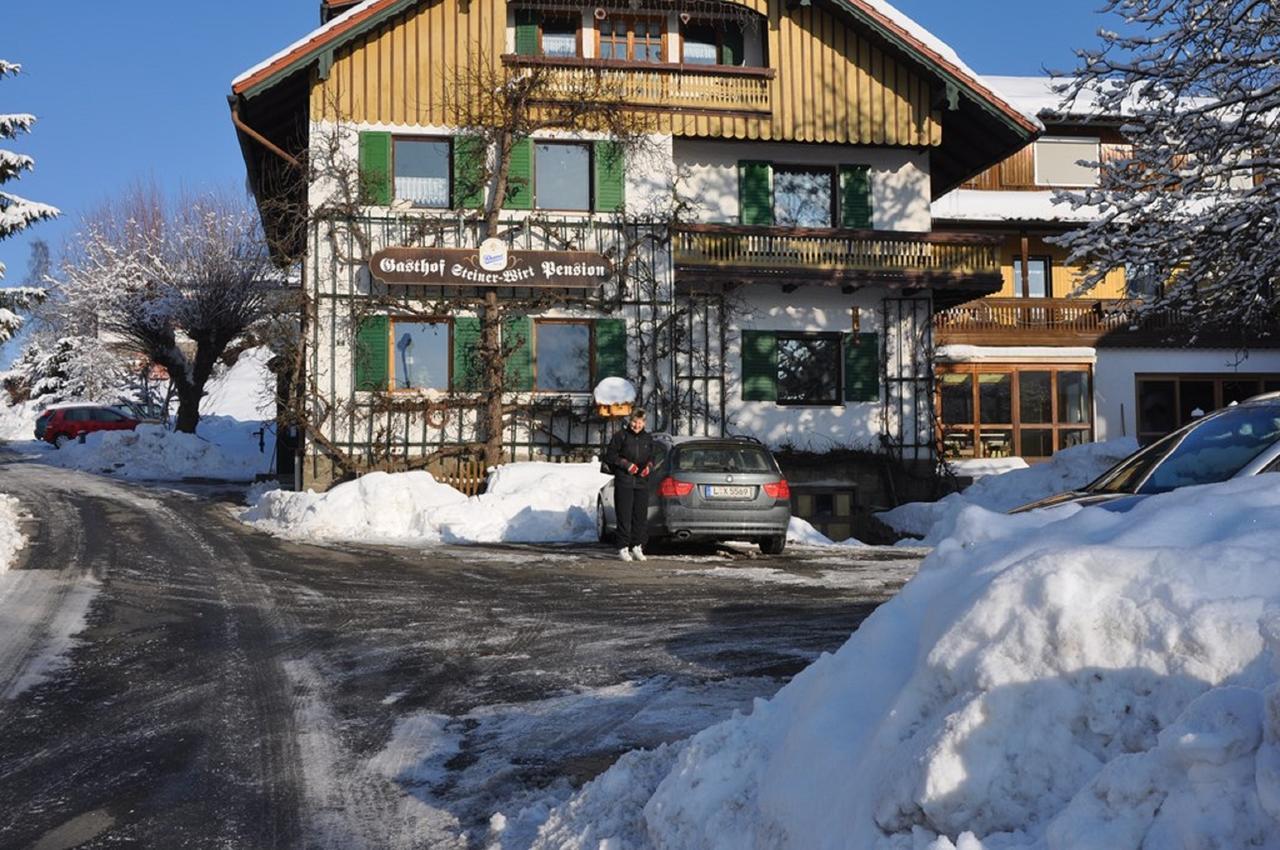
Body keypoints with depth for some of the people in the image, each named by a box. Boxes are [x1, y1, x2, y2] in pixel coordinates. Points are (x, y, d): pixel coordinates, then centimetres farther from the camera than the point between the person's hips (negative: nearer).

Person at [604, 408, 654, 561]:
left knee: (641, 516, 4)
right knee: (624, 516, -4)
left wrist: (649, 467, -1)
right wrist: (626, 464, -12)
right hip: (624, 482, -4)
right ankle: (623, 548, 2)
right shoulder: (621, 435, -2)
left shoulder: (648, 438, 11)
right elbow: (609, 456, -1)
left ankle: (637, 546, 15)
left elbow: (651, 458, 21)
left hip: (642, 482, 4)